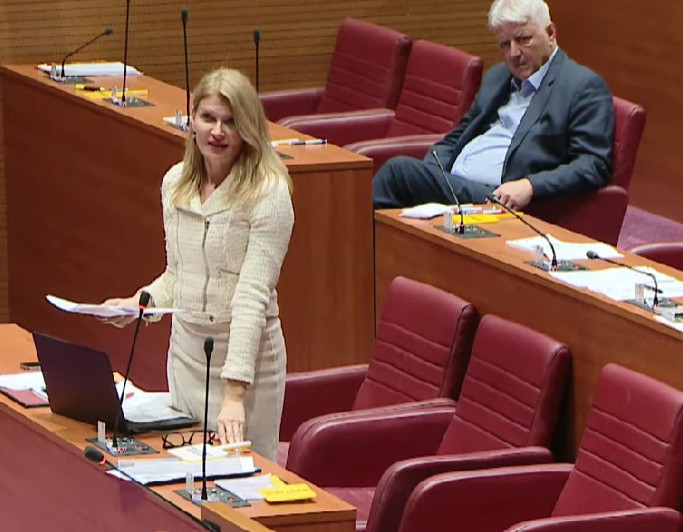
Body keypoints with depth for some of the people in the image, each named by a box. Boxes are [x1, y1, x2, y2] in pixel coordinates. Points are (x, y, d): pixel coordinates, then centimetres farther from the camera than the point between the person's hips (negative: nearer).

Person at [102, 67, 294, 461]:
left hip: (248, 354, -6)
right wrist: (143, 300, -4)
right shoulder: (176, 183, 5)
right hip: (186, 351, 6)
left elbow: (253, 294, -22)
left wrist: (234, 392, -27)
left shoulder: (268, 193, -15)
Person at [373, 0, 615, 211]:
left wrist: (530, 187, -22)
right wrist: (426, 175, 7)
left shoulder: (585, 87, 1)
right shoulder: (497, 77, 25)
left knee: (401, 170, -27)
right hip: (450, 185, 7)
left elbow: (594, 166, -8)